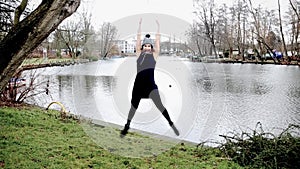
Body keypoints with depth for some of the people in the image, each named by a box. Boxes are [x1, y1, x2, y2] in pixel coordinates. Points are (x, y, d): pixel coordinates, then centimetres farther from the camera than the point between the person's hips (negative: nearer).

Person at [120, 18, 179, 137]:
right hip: (138, 83, 2)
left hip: (150, 83, -2)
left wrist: (158, 26, 15)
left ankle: (172, 124, -1)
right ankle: (127, 127, 30)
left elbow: (157, 40, 11)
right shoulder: (139, 54, 13)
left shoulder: (154, 55, 10)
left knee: (159, 104, -12)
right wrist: (140, 25, 16)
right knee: (134, 105, 13)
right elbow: (138, 38, 14)